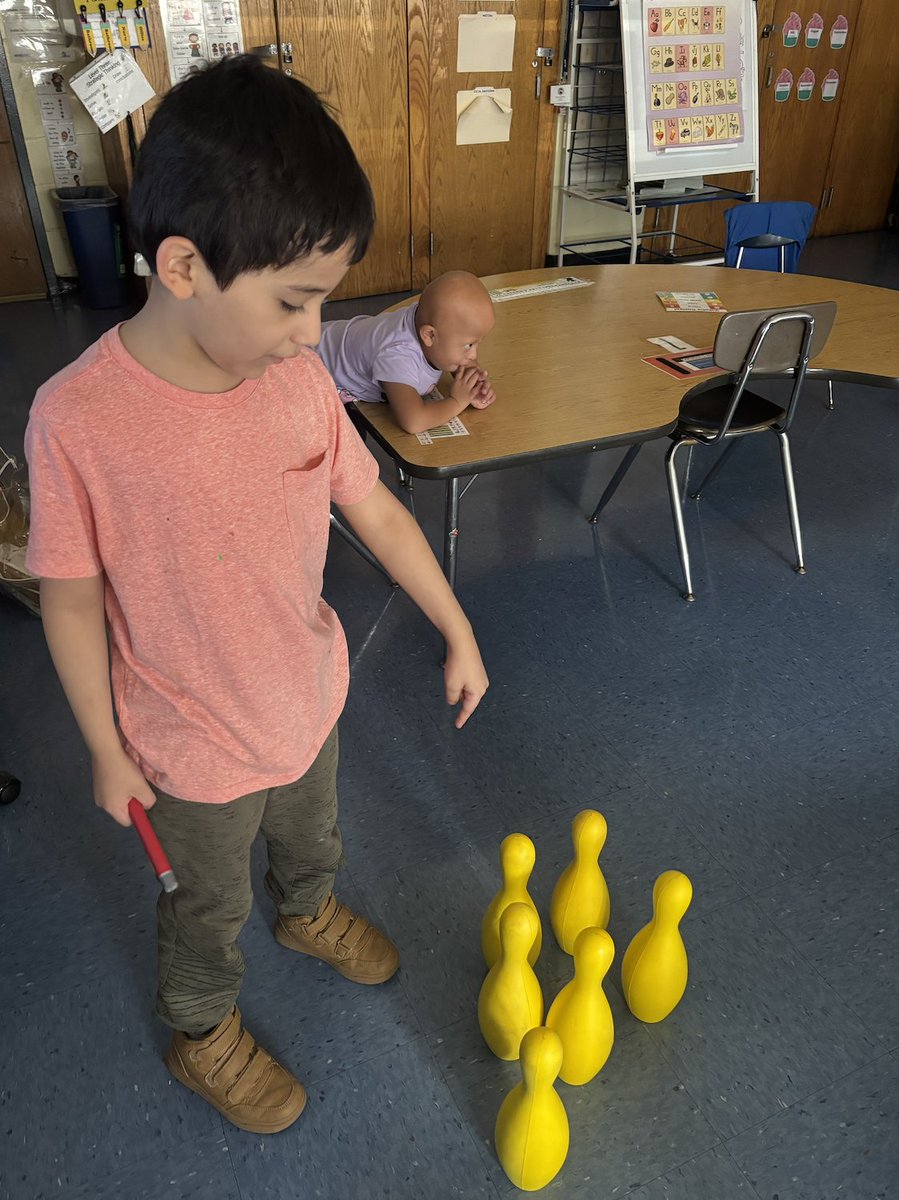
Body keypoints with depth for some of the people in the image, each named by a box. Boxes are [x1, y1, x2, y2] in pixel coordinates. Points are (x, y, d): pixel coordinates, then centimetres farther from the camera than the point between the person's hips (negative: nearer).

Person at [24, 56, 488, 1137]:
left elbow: (376, 510, -4)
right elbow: (71, 601, -17)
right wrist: (108, 752, -7)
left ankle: (309, 913, 69)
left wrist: (458, 633, 2)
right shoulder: (77, 420, -28)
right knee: (208, 906, 24)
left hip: (309, 695, 4)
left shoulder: (301, 381, -16)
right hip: (192, 747, -4)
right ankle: (201, 1030, 56)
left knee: (312, 836, 34)